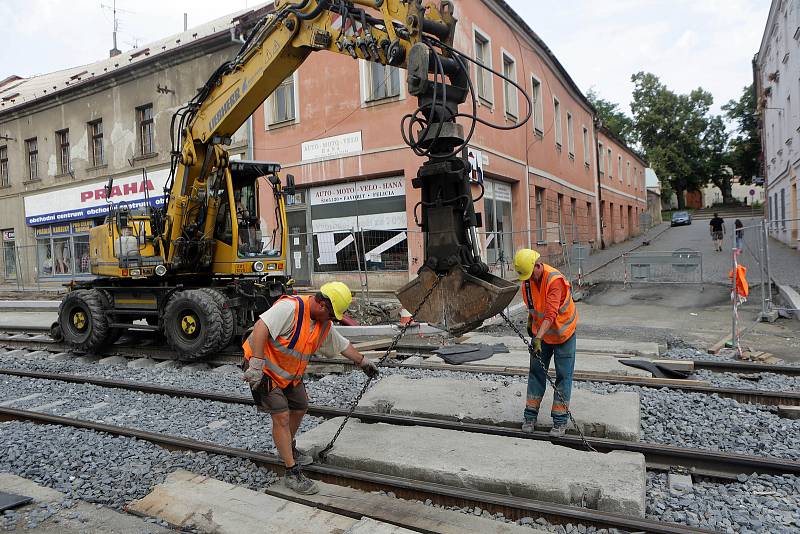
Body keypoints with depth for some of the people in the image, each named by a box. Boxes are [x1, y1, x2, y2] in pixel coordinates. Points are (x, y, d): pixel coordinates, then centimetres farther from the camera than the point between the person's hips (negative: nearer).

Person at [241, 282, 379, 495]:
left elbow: (342, 345, 13)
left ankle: (288, 450, 43)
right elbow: (261, 327, -38)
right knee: (281, 416, -12)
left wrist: (363, 361, 22)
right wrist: (257, 366, -41)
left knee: (300, 408, 19)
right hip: (264, 368, -9)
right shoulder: (290, 308, -29)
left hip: (290, 373, 9)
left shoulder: (324, 325, -2)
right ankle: (292, 473, -3)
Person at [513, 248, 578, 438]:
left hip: (563, 333, -6)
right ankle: (530, 415, 15)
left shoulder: (555, 280, -30)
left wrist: (538, 338, -42)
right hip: (540, 332, 6)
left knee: (563, 376, 1)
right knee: (536, 372, 8)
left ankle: (560, 420, 9)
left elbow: (550, 314, -36)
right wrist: (530, 322, 17)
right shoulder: (527, 279, -8)